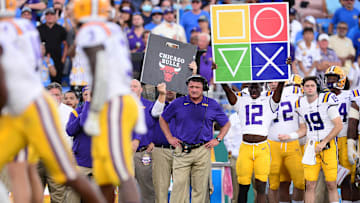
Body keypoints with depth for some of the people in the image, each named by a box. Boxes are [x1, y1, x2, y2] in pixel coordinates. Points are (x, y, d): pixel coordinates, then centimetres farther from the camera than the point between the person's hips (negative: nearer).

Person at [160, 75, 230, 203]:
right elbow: (163, 119, 17)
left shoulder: (212, 105, 6)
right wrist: (169, 137, 8)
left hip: (203, 150, 1)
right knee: (179, 185, -8)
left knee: (200, 187, 2)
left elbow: (226, 124, 18)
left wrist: (218, 140, 6)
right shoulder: (177, 104, 4)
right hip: (182, 150, -1)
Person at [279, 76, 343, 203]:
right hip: (311, 146, 4)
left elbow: (339, 126, -11)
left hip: (328, 145, -4)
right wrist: (289, 136, 2)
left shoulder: (326, 100, -11)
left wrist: (323, 143, -13)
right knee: (310, 185, 0)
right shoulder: (301, 104, 7)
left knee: (331, 185, -2)